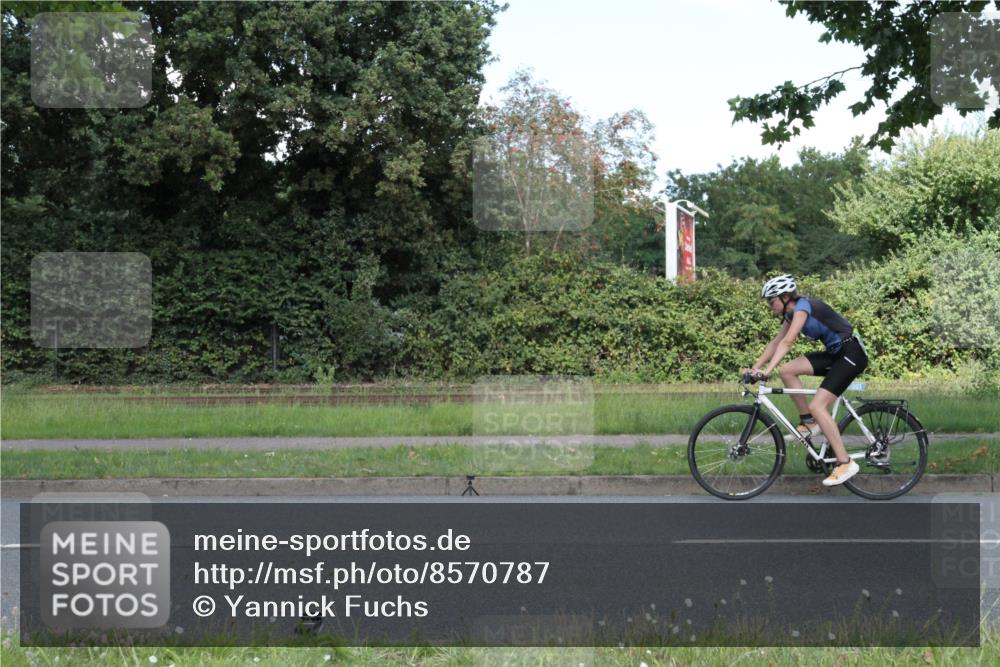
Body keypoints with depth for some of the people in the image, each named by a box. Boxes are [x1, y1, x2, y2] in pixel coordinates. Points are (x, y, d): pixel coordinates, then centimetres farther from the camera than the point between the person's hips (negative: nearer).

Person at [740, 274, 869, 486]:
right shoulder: (791, 313, 10)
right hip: (834, 353, 9)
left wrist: (767, 370, -33)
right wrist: (755, 368, 9)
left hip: (851, 354, -9)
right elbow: (776, 342, 15)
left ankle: (845, 463, -14)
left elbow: (787, 342, -27)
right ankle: (809, 422, 7)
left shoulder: (802, 305, -17)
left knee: (817, 406, -18)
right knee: (787, 370, -4)